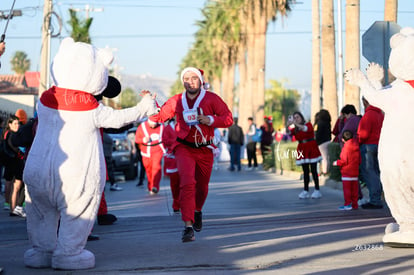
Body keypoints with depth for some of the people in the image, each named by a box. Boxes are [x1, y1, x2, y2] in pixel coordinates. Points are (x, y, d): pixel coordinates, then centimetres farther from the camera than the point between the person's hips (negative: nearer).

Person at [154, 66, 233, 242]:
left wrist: (210, 120, -18)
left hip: (205, 149, 1)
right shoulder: (176, 101, 3)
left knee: (202, 186, 16)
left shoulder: (211, 99, -2)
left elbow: (229, 119, -4)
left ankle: (197, 211, 50)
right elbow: (158, 117, 9)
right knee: (187, 183, -22)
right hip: (184, 148, -1)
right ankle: (188, 226, -24)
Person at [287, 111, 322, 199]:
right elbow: (288, 132, -5)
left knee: (313, 170, -5)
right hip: (302, 149, 4)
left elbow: (306, 129, -22)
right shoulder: (295, 128, 10)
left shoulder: (308, 124, 0)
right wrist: (288, 125, -25)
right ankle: (305, 191, 5)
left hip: (311, 149, -4)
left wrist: (296, 124, -31)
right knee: (305, 171, 5)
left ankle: (317, 190, -3)